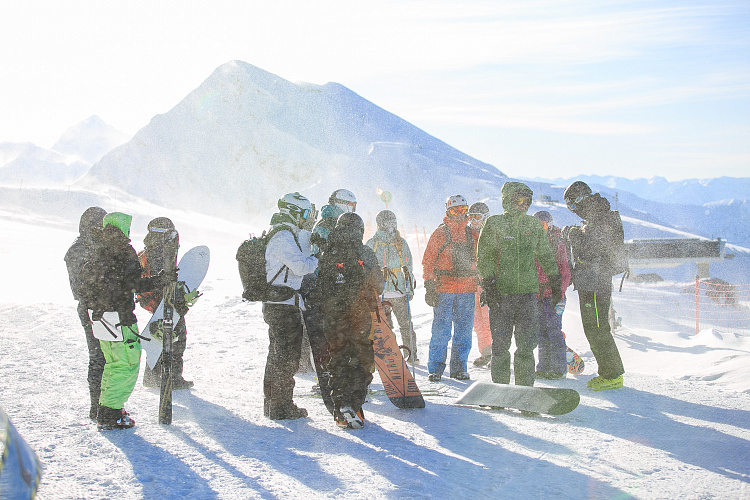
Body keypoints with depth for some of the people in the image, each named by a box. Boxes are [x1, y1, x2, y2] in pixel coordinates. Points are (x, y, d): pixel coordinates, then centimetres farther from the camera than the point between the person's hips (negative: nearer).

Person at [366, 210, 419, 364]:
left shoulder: (401, 243, 13)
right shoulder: (372, 244, 6)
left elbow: (408, 266, 15)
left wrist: (410, 288, 10)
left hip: (400, 291, 1)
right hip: (380, 292, -1)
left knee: (406, 324, -3)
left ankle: (412, 354, 6)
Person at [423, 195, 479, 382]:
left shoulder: (472, 234, 13)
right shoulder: (439, 233, 1)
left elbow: (479, 260, 21)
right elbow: (428, 261, 0)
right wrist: (429, 286, -7)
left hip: (467, 290, 4)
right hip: (444, 290, -4)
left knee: (464, 331, 6)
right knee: (441, 331, -4)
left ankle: (459, 368, 15)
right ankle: (435, 369, 5)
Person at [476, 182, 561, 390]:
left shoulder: (534, 225, 11)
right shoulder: (493, 224, 0)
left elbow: (546, 256, 19)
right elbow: (484, 257, -2)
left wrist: (555, 281, 17)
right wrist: (488, 285, -11)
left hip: (528, 291, 3)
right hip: (501, 292, -3)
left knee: (526, 345, 1)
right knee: (501, 343, 2)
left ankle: (525, 387, 12)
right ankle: (500, 386, 14)